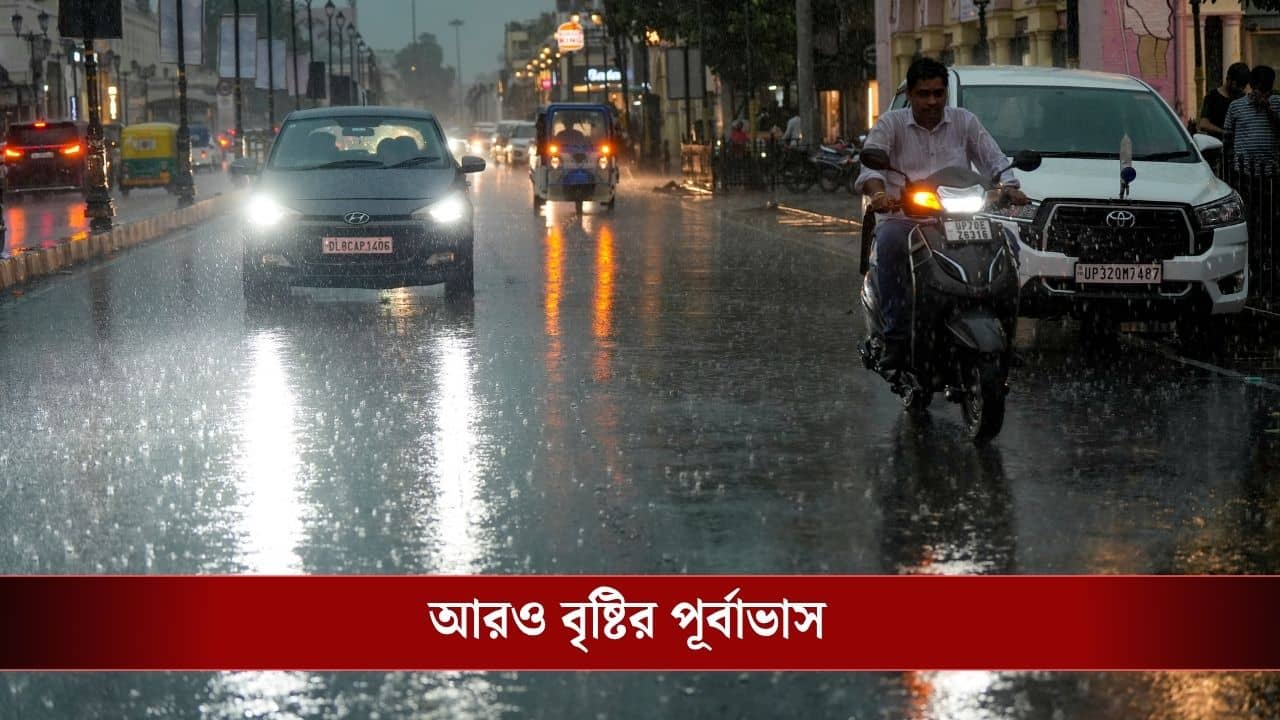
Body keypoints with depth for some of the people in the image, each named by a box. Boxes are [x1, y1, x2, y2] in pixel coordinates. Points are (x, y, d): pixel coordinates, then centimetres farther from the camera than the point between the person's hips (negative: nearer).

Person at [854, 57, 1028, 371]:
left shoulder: (965, 122, 14)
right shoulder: (891, 124, 7)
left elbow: (995, 160, 9)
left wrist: (1009, 188, -13)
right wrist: (878, 192, -31)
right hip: (902, 218, -2)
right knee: (889, 240, -38)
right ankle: (897, 336, -34)